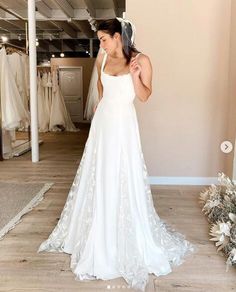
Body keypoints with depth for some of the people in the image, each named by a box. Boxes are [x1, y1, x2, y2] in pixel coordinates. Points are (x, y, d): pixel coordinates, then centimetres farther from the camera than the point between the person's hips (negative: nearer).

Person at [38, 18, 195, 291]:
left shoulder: (141, 60, -9)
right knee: (97, 178, 12)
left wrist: (134, 75, -22)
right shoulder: (102, 59, 6)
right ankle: (97, 237, 32)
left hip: (123, 124, -5)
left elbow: (145, 96, -8)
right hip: (102, 121, 6)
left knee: (124, 180, -3)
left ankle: (131, 241, 16)